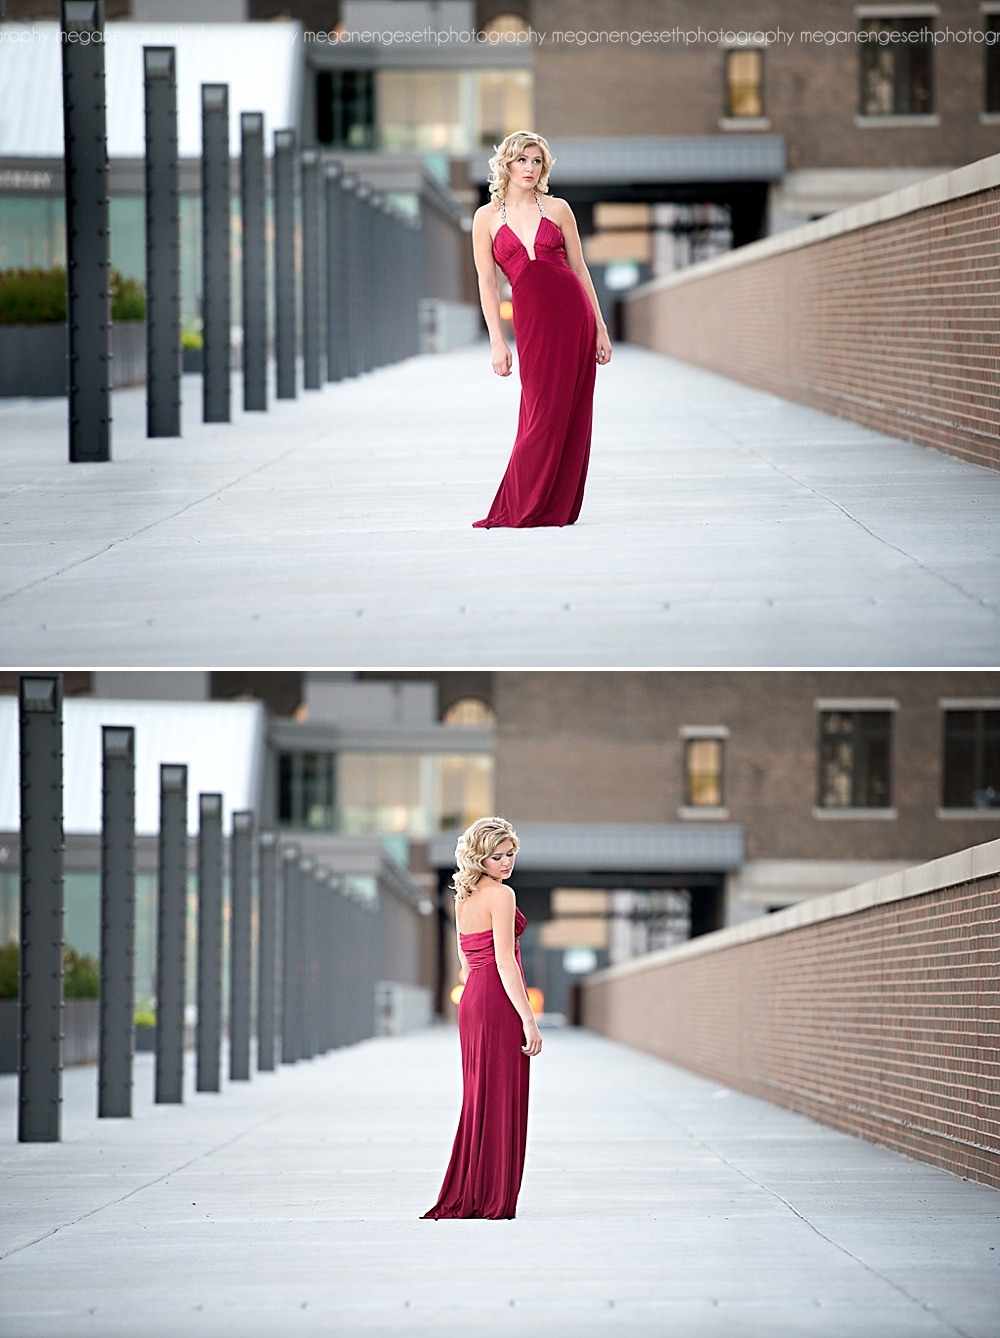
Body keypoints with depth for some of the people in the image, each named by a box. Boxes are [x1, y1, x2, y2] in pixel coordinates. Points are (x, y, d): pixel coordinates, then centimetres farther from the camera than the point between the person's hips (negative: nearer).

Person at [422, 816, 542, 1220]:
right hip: (500, 1004, -9)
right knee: (502, 1101, -4)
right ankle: (493, 1200, -3)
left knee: (478, 1100, 12)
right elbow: (504, 960, -18)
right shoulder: (500, 895, -12)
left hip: (471, 1002, 9)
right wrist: (528, 1019, -19)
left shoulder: (463, 898, 14)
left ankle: (463, 1199, 14)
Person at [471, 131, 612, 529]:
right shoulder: (487, 218, 6)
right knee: (542, 414, -5)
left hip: (573, 312, 2)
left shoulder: (557, 209, 9)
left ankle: (557, 507, 6)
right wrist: (497, 342, -3)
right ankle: (523, 508, 4)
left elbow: (579, 269, 11)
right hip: (531, 318, -2)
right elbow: (487, 283, 4)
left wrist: (600, 328, 8)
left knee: (571, 412, 0)